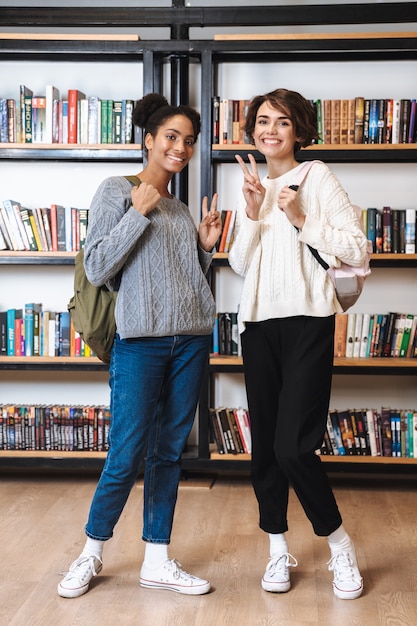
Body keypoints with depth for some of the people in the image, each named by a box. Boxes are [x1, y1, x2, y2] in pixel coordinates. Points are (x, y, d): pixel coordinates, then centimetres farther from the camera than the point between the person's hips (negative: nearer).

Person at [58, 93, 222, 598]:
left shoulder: (180, 209, 17)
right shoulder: (116, 191, 0)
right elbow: (96, 269, -9)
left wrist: (206, 246, 5)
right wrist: (139, 214, -13)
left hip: (191, 339, 6)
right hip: (141, 341, -6)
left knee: (169, 453, 9)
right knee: (126, 457, -6)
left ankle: (157, 561, 19)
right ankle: (91, 553, 16)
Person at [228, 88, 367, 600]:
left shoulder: (317, 176, 0)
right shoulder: (252, 186, 16)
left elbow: (357, 251, -7)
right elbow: (239, 265, 8)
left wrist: (303, 219, -14)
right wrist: (252, 213, -5)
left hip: (307, 321, -5)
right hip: (258, 322, 6)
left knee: (293, 446, -13)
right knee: (264, 444, 8)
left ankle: (339, 546, 9)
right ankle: (278, 549, 24)